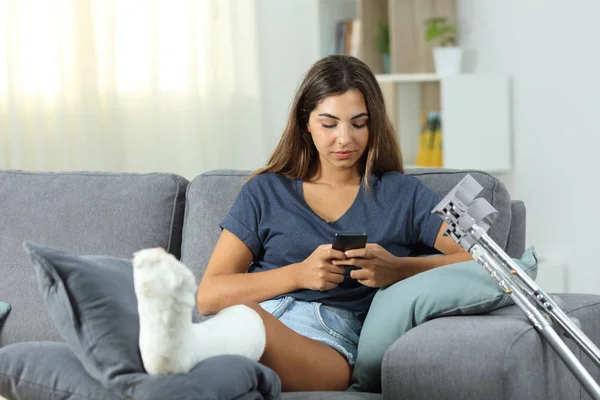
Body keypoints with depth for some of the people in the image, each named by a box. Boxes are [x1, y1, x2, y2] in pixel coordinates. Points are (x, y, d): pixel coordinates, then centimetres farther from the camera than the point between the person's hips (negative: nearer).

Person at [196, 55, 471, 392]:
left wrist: (398, 269, -7)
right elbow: (209, 295, 12)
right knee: (242, 316, -40)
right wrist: (298, 274, -3)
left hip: (329, 342, -2)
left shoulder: (401, 195, 20)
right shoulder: (266, 191, 22)